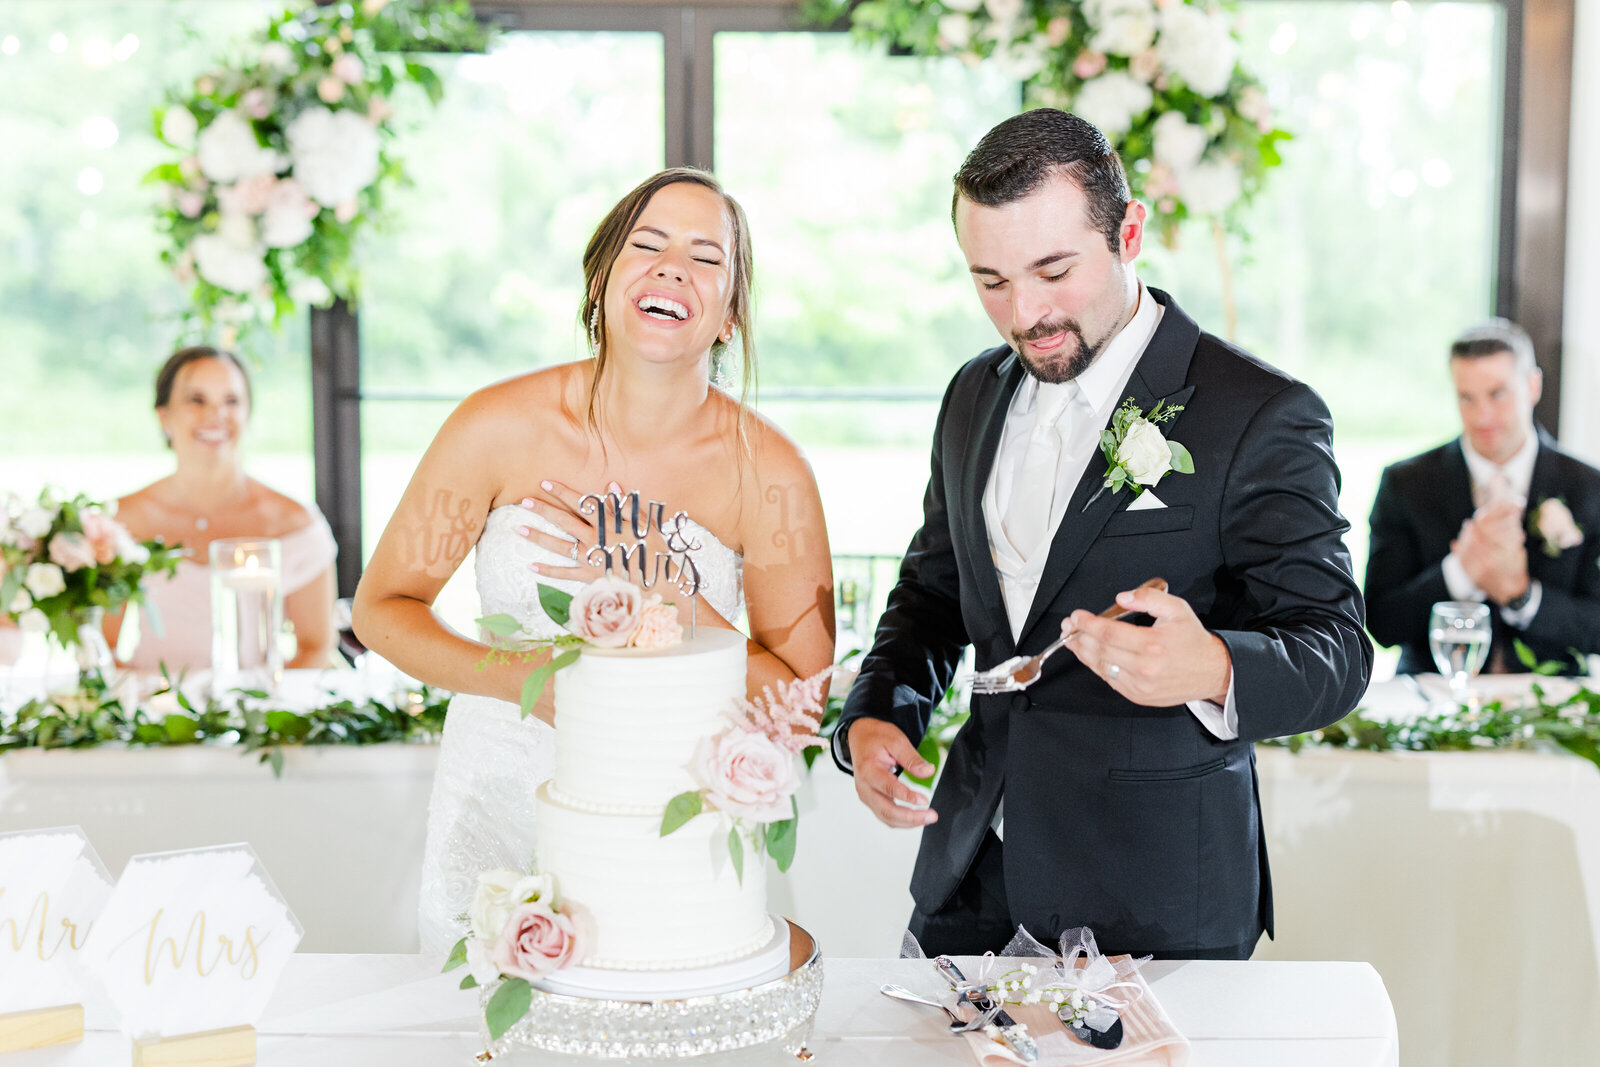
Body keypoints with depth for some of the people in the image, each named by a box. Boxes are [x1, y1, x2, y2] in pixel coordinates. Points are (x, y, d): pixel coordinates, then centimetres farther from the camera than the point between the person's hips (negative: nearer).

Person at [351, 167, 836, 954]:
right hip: (496, 811, 1)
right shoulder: (501, 426, -11)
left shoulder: (768, 472, -12)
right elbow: (381, 608, -3)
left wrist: (668, 595, -21)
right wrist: (531, 682, -19)